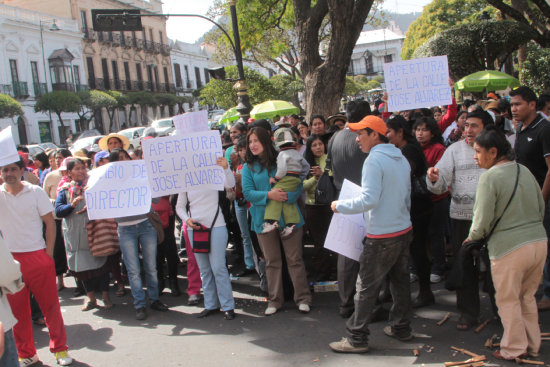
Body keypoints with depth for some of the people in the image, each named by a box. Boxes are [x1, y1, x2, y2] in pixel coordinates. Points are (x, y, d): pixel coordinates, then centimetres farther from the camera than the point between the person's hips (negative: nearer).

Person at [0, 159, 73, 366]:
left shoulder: (36, 192, 0)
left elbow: (50, 223, 2)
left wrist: (49, 252, -5)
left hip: (38, 256, -1)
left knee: (50, 303, 4)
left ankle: (60, 349, 15)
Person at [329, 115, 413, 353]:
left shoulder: (374, 159, -16)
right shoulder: (401, 159, 11)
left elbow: (368, 199, -23)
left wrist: (340, 206, -12)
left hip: (381, 237, -9)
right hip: (404, 230, 9)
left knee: (366, 287, -1)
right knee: (400, 281, 18)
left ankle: (357, 339, 7)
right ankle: (401, 328, 30)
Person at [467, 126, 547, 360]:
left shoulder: (490, 176, -12)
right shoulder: (524, 171, 8)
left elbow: (482, 221, -14)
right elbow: (541, 208, 15)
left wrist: (471, 237, 5)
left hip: (509, 247, -7)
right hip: (539, 241, 7)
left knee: (508, 300, 10)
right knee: (527, 297, 22)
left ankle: (514, 349, 22)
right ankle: (532, 345, 32)